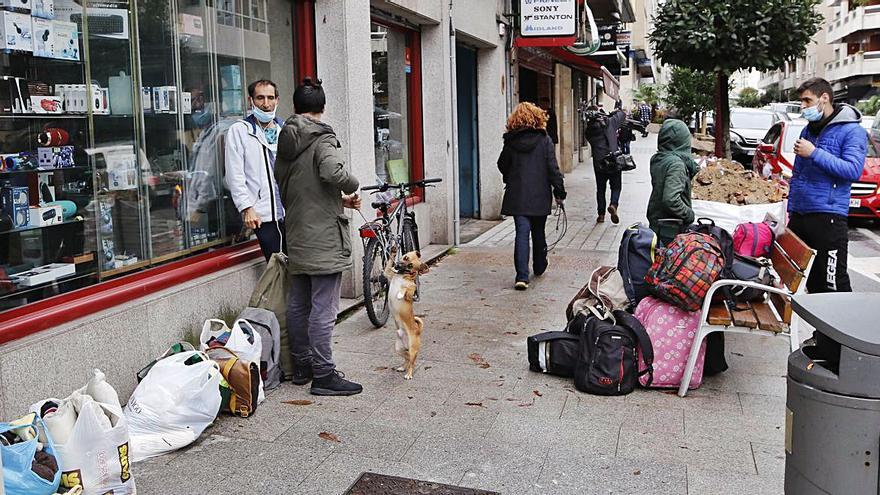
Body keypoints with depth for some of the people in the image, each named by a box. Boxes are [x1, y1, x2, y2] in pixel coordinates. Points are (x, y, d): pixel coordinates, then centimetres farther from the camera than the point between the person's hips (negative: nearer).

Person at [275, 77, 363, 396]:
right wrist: (353, 186, -8)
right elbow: (333, 172, -30)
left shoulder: (285, 142, 13)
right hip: (324, 237, -8)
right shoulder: (322, 139, -11)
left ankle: (302, 366, 26)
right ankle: (324, 375, 1)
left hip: (296, 237, 8)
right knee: (323, 308, -4)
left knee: (298, 305, 15)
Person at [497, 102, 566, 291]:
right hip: (540, 196, 0)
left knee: (522, 234, -3)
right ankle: (539, 267, 36)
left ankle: (522, 276, -15)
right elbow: (552, 168, -7)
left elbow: (502, 165, 9)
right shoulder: (545, 140, -5)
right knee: (538, 233, 18)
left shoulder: (510, 142, -1)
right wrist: (559, 191, 0)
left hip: (517, 196, 0)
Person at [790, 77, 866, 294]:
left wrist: (814, 153, -20)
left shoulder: (852, 131, -5)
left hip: (828, 216, -7)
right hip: (799, 215, 7)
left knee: (833, 283, -7)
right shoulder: (808, 131, 17)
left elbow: (853, 170, -19)